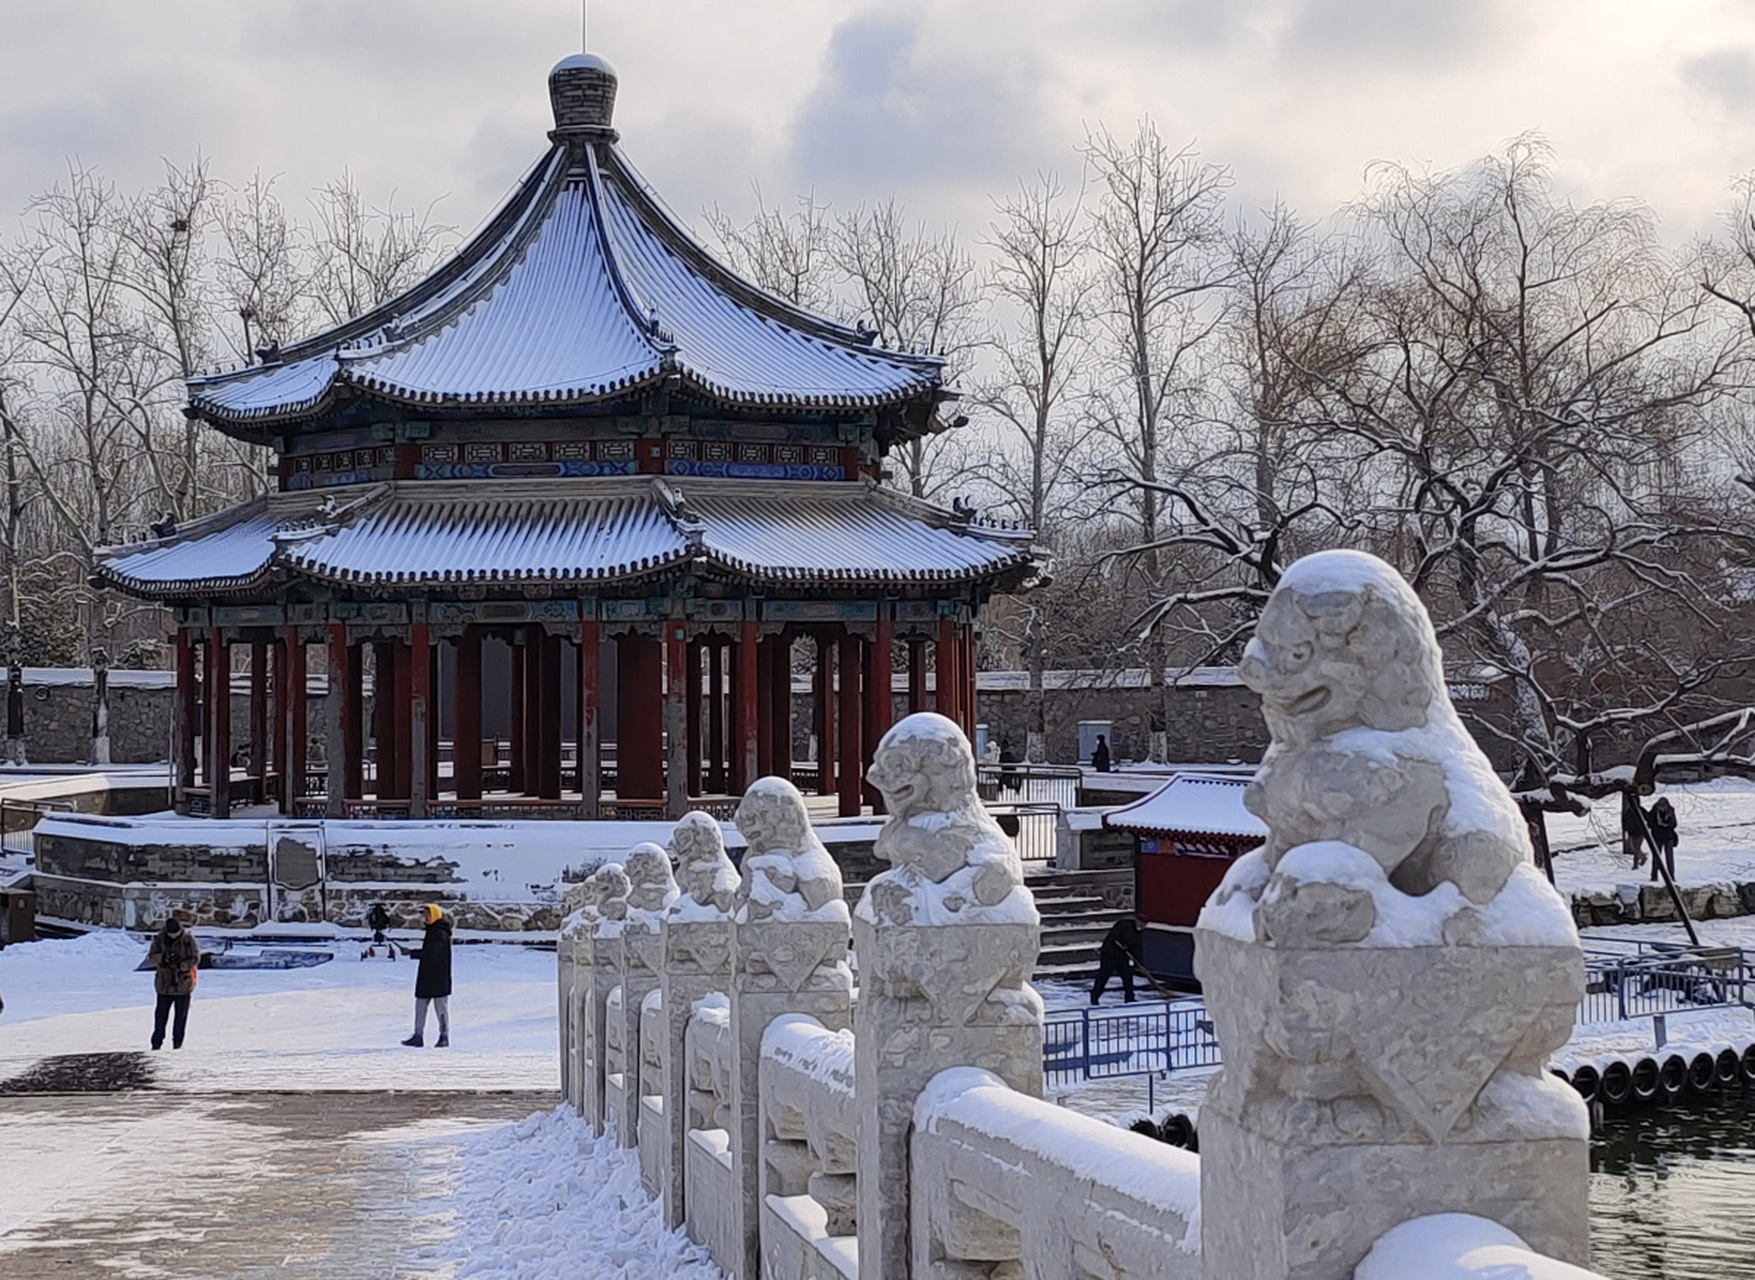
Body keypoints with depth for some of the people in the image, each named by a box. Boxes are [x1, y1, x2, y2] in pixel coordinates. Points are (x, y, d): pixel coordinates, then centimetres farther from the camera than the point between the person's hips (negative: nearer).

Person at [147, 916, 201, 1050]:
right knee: (161, 1014, 5)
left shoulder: (188, 939, -7)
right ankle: (157, 1043, 13)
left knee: (181, 1015, 4)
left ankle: (177, 1043, 13)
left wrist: (180, 965, -26)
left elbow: (195, 959, -11)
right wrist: (162, 958, -28)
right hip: (164, 984, 1)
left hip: (183, 983, -1)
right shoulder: (159, 939, -2)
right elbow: (151, 958, -7)